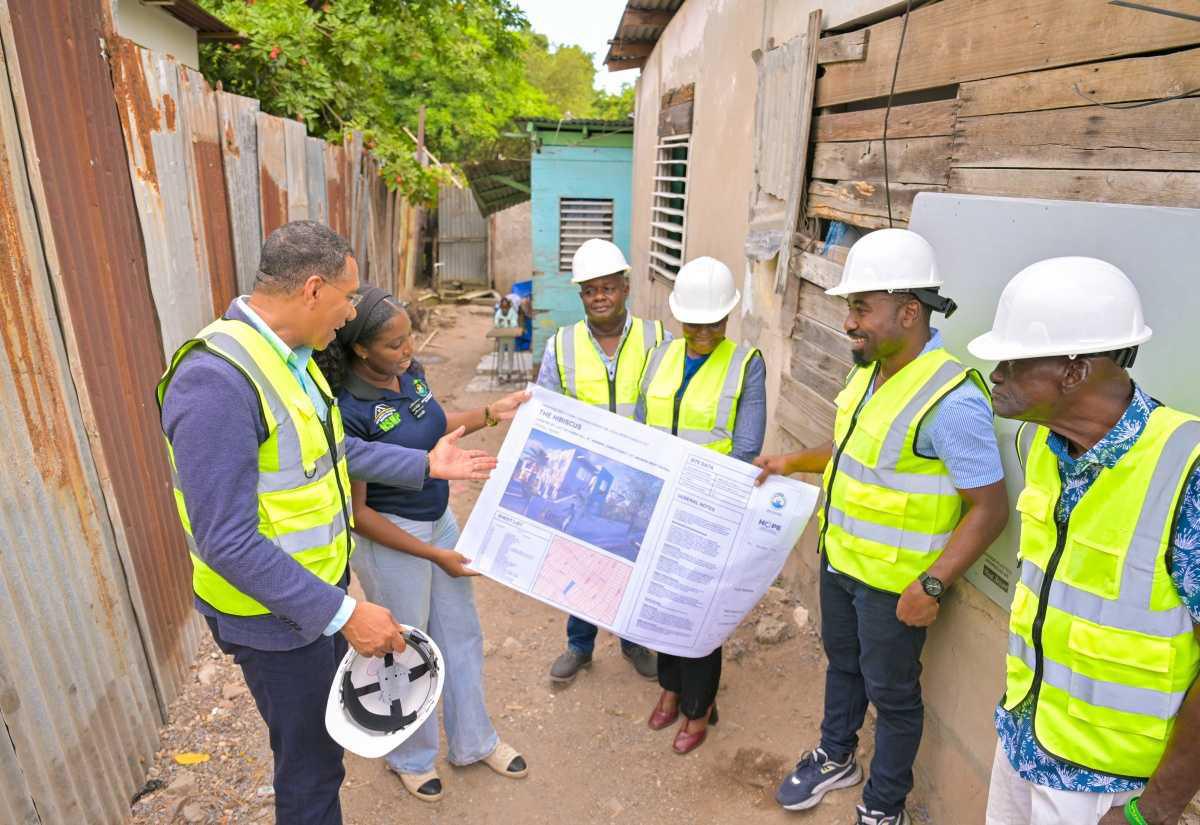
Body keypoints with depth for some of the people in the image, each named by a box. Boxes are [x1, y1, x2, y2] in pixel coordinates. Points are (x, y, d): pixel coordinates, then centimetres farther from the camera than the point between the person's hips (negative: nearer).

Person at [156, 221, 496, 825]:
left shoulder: (290, 355, 0)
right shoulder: (217, 381, -30)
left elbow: (335, 448, 11)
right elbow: (227, 542, -29)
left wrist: (426, 465, 8)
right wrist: (344, 613, -28)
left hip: (319, 587, 9)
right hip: (276, 614, -9)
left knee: (328, 725, 28)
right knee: (310, 761, 13)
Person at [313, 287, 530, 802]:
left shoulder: (409, 371, -5)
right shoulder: (348, 411, -26)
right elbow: (357, 512, -21)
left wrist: (492, 414, 4)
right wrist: (434, 555, -17)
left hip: (440, 521, 7)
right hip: (390, 539, -7)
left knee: (461, 635, 20)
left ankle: (473, 741, 44)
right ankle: (410, 757, 44)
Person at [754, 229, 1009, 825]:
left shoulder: (950, 399, -27)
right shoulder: (871, 369, 0)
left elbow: (989, 508, -23)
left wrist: (932, 585, -25)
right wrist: (795, 461, 10)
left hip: (895, 582, -8)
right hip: (840, 557, 8)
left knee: (891, 692, 15)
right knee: (841, 663, 26)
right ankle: (836, 758, 51)